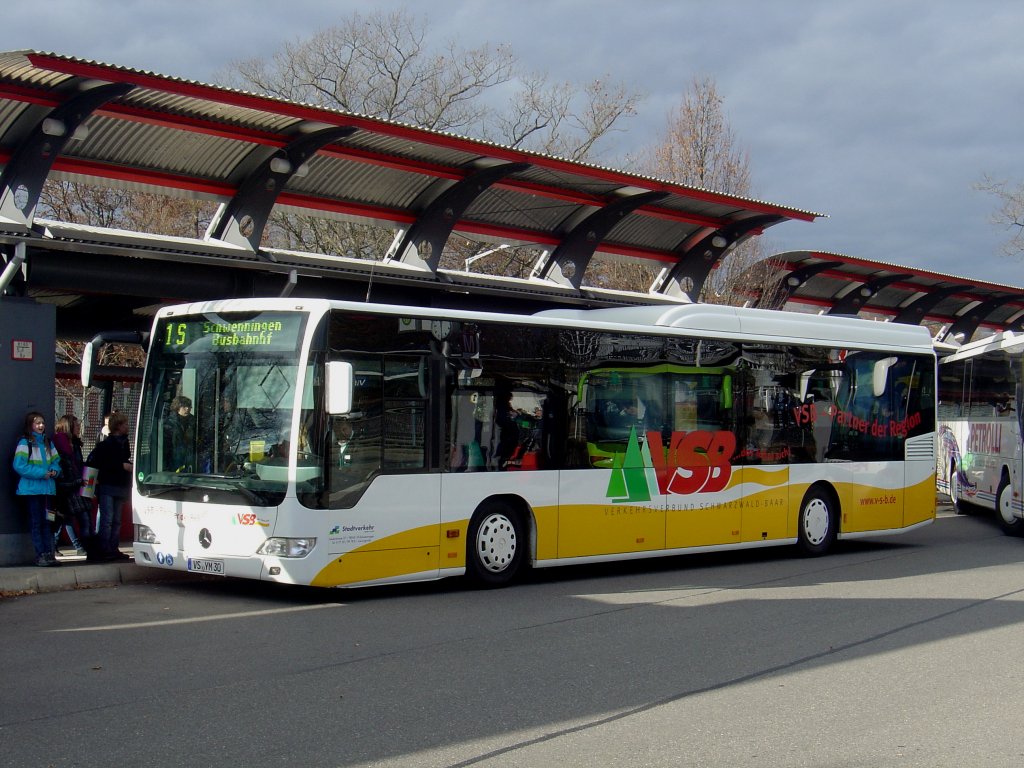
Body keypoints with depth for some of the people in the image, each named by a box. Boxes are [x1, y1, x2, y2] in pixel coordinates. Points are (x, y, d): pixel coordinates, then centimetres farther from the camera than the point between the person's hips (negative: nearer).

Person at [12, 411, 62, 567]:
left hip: (47, 488, 6)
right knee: (35, 522, -2)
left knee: (46, 521, 8)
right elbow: (19, 465, -14)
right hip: (31, 488, -6)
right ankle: (40, 554, 0)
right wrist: (41, 473, -18)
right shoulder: (25, 443, -6)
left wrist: (54, 470, -6)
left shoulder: (48, 442, 14)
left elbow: (56, 460, 17)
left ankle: (48, 553, 11)